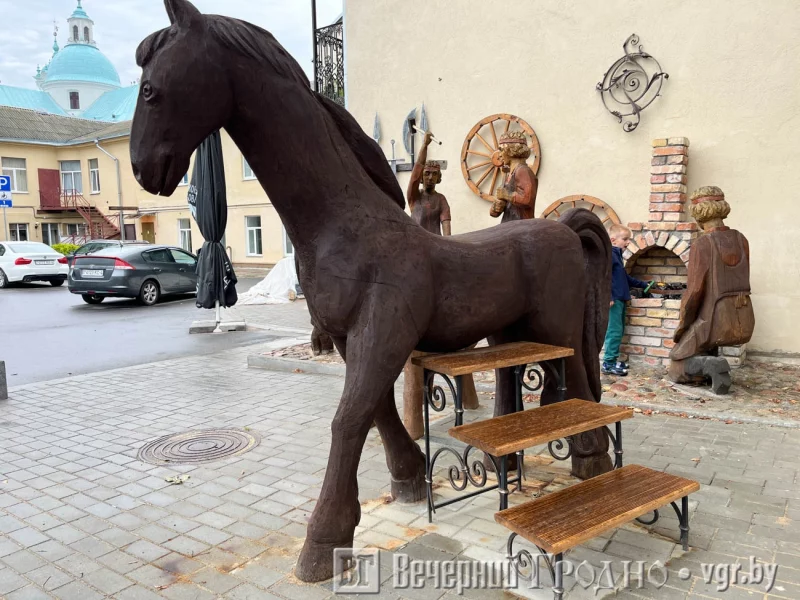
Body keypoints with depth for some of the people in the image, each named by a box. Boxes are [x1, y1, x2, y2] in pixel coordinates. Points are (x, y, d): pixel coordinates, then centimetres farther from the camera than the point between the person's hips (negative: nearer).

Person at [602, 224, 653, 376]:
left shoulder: (617, 255, 20)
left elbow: (625, 278, 31)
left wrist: (643, 284, 34)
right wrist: (608, 296, -27)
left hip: (619, 299, 11)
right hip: (613, 300, -11)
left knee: (618, 331, 13)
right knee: (614, 331, -9)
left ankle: (613, 360, 20)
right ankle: (608, 364, -5)